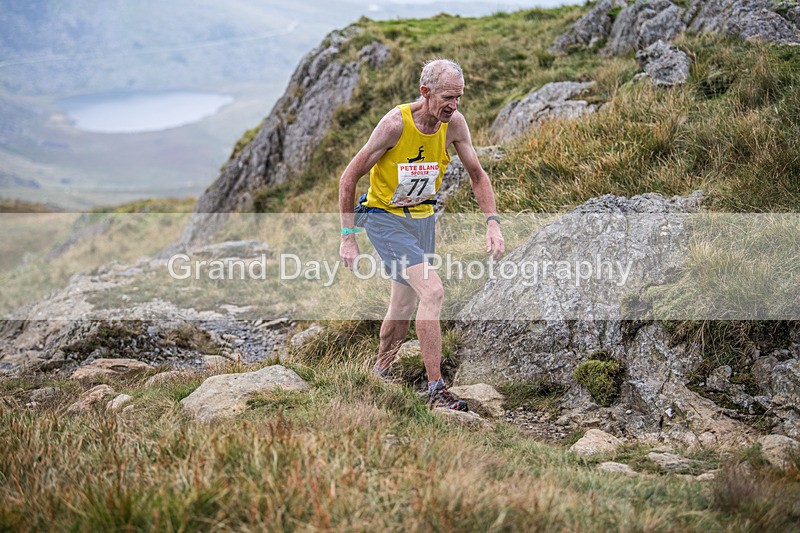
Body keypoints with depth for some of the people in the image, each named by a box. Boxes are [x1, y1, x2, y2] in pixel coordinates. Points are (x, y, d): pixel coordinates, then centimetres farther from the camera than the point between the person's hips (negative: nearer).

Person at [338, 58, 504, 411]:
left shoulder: (453, 123, -10)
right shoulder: (396, 123, -24)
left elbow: (477, 174, 3)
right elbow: (350, 176, -16)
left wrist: (492, 222, -11)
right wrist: (348, 237, -15)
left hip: (422, 218, 6)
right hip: (385, 218, -6)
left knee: (405, 308, 13)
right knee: (432, 291, -21)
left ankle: (379, 372, 36)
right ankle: (436, 390, -16)